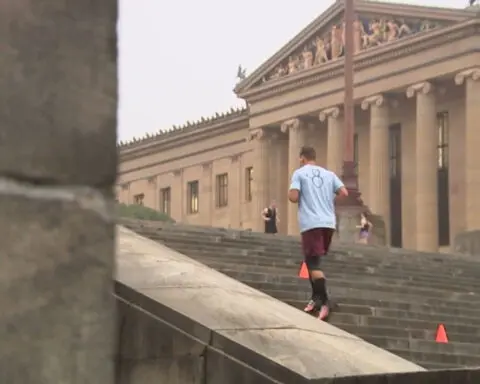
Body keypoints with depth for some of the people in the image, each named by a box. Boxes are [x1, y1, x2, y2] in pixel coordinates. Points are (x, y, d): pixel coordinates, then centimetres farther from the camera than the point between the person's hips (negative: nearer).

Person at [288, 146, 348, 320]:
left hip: (311, 224, -5)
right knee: (314, 261, 20)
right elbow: (344, 193, 6)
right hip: (329, 223, 5)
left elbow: (293, 197, -9)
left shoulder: (299, 173, 2)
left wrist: (290, 193, 14)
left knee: (313, 263, -8)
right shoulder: (329, 174, 15)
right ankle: (317, 298, 21)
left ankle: (324, 302, -22)